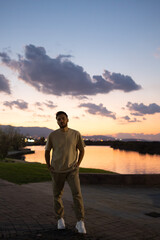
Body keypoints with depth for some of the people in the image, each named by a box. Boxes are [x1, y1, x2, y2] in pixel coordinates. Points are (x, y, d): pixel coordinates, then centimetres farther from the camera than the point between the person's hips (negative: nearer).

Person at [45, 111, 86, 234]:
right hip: (57, 171, 1)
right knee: (57, 195, 10)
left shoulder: (76, 134, -4)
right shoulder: (52, 135, -4)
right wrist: (49, 167, 1)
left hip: (72, 170, -1)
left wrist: (78, 164, -2)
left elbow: (82, 150, 7)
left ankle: (80, 222, -6)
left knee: (77, 193, -14)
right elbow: (47, 151, 8)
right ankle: (60, 218, 30)